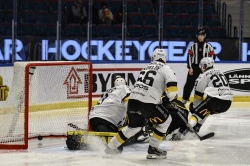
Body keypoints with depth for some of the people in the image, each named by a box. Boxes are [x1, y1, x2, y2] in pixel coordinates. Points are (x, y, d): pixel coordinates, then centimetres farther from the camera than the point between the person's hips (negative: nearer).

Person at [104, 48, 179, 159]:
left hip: (133, 100, 6)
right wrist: (169, 99, 13)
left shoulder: (146, 68, 26)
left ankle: (111, 148, 32)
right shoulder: (165, 68, 6)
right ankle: (153, 149, 14)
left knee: (134, 126, 28)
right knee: (165, 120, 16)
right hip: (148, 103, -6)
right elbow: (172, 88, -7)